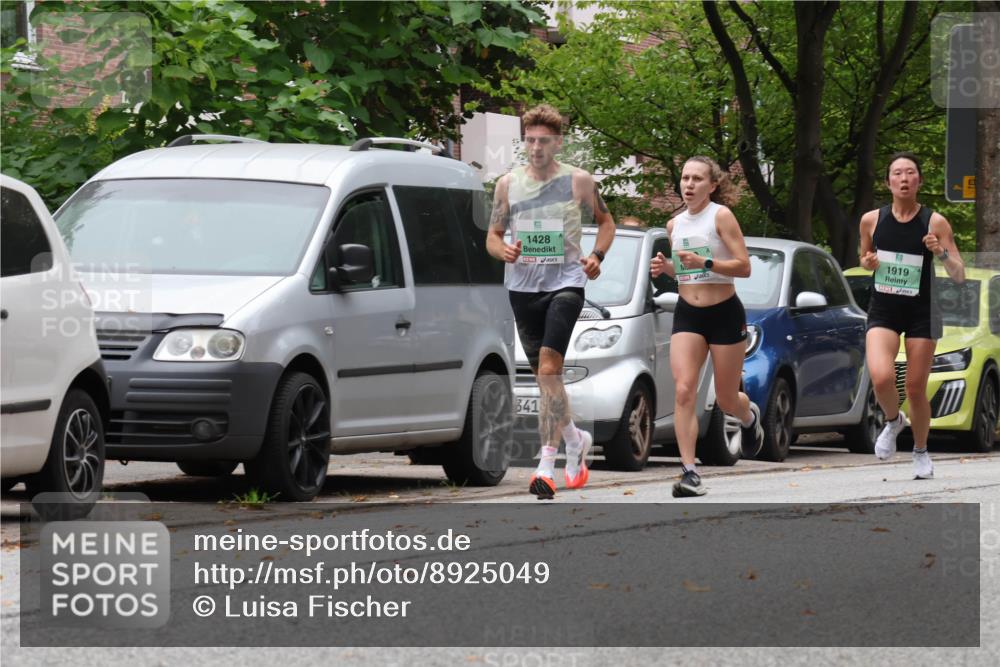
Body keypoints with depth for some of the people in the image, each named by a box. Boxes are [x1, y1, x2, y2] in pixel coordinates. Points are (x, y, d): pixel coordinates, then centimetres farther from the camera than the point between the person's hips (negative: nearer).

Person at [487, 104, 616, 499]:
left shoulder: (579, 182, 1)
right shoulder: (508, 184, 7)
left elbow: (605, 221, 16)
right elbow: (492, 235, 12)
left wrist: (596, 256, -2)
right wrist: (504, 251, -12)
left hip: (565, 283, -4)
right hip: (523, 285, 4)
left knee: (549, 366, -19)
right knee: (543, 374, 11)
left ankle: (547, 464, -23)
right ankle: (575, 440, 36)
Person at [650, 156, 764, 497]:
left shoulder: (721, 216, -9)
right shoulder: (675, 224, 8)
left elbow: (743, 266, -13)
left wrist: (706, 263, -26)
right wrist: (665, 267, 2)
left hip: (724, 313, -4)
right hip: (687, 315, 4)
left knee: (726, 398, 7)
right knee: (683, 391, -16)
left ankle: (750, 415, 46)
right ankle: (689, 472, -17)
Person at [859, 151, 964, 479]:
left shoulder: (935, 223, -7)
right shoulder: (872, 220, -1)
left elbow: (959, 276, -6)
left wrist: (941, 253, -25)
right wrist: (868, 262, -6)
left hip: (921, 312, -1)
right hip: (883, 310, 1)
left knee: (916, 389, 3)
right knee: (881, 378, -22)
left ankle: (920, 452, 28)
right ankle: (893, 421, 11)